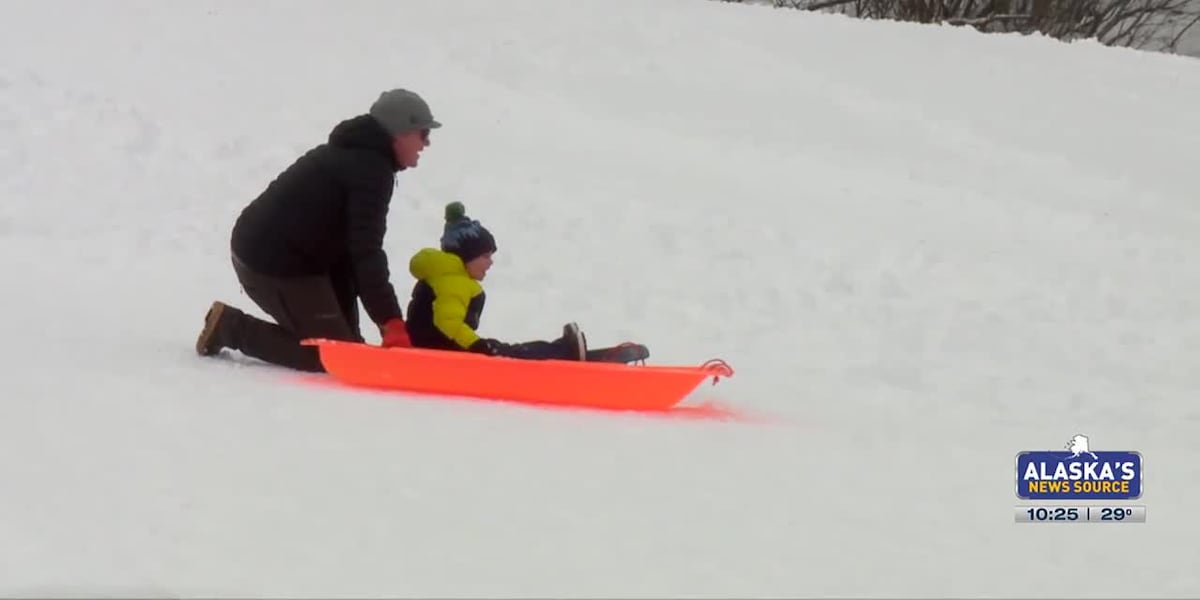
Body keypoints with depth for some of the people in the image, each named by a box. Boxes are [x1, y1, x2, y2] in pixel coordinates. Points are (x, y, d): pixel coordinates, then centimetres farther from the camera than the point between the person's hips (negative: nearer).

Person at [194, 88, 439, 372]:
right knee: (336, 355, -9)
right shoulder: (371, 169, -16)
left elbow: (349, 244, 18)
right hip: (276, 265, -11)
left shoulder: (351, 155, 17)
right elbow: (365, 252, -23)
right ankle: (231, 326, -5)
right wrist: (392, 322, -26)